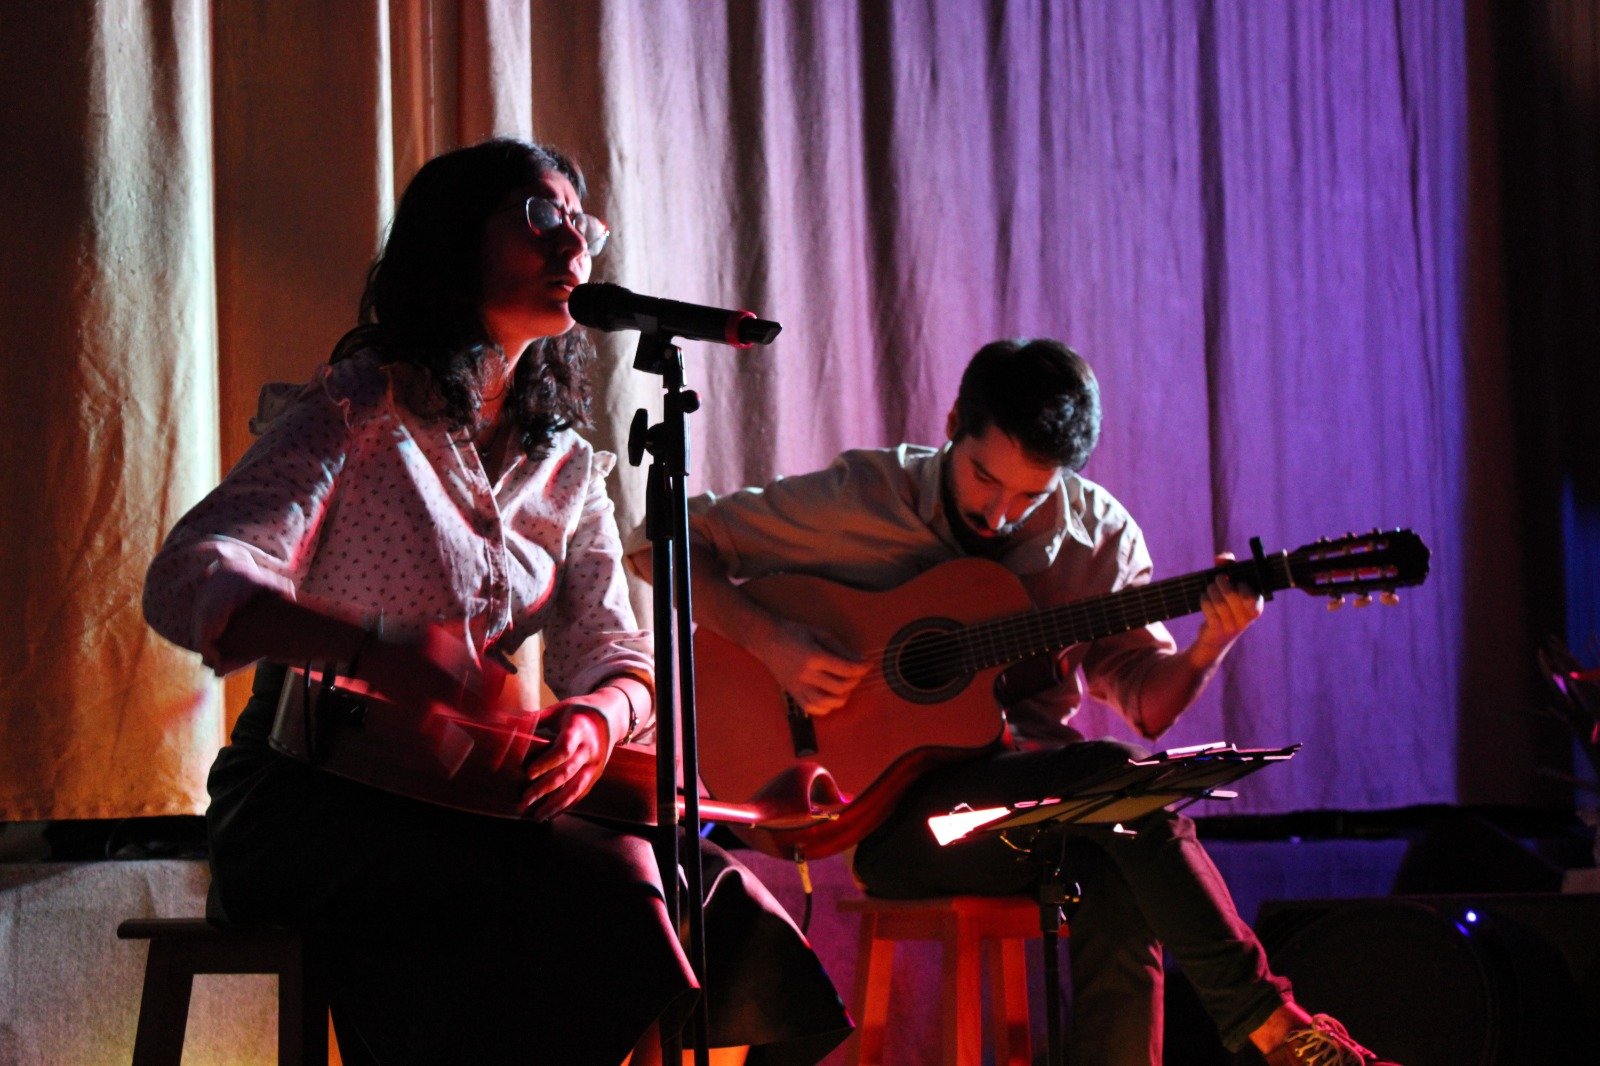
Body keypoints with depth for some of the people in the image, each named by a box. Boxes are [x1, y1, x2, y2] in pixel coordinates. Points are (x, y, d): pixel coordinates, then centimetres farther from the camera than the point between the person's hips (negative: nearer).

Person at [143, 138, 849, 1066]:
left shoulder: (567, 466, 15)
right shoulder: (362, 409, -4)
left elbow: (615, 658, 9)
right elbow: (189, 581, -17)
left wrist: (596, 724, -18)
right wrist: (372, 652, -36)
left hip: (466, 803, 6)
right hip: (309, 800, -6)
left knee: (730, 900, -19)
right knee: (604, 883, -31)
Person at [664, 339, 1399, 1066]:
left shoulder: (1097, 535, 7)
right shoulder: (863, 498, -4)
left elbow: (1146, 703, 6)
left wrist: (1207, 649, -15)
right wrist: (770, 642, -17)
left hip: (1029, 797, 4)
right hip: (891, 811, -4)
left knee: (1120, 886, -33)